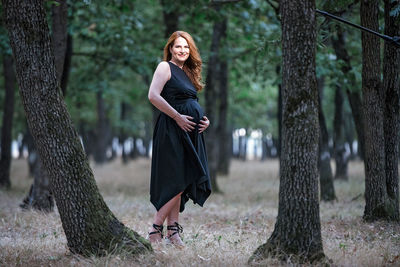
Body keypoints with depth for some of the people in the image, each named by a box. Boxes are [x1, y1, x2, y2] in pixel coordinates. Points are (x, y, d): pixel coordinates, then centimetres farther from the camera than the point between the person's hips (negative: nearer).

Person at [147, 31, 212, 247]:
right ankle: (156, 230, -8)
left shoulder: (187, 72, 21)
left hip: (190, 132, 8)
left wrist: (204, 119, 8)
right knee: (178, 181, -13)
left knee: (180, 184, 6)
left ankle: (172, 232, 8)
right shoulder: (165, 67, -4)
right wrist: (178, 117, -18)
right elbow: (153, 96, -18)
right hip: (172, 131, -8)